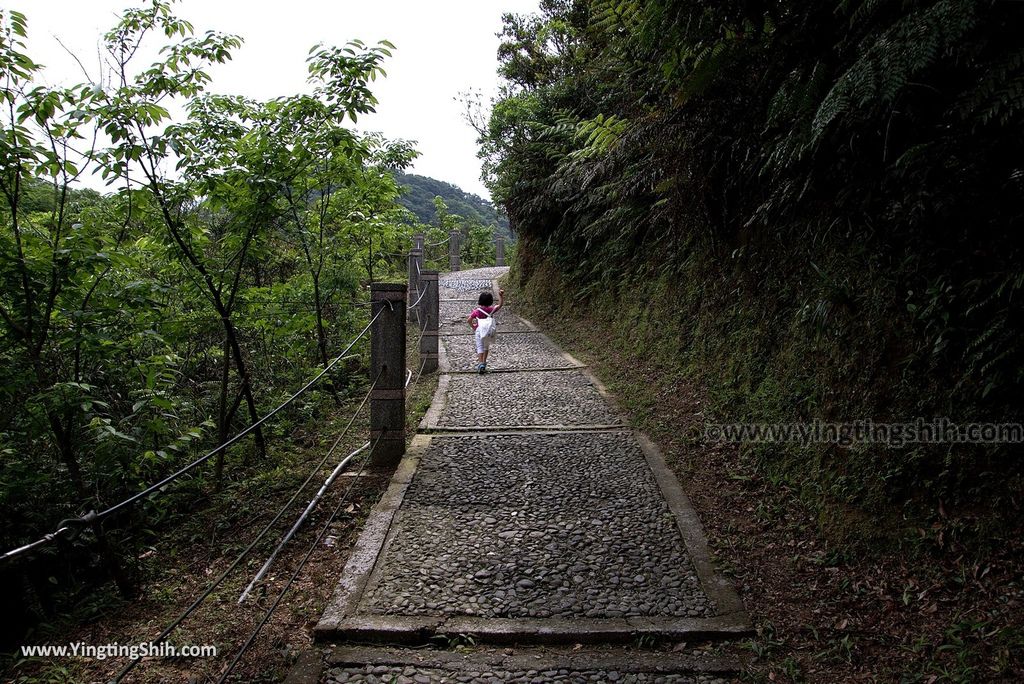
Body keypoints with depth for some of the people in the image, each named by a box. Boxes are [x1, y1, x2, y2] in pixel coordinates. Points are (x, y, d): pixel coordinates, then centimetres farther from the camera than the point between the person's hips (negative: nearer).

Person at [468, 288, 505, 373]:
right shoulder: (491, 309, -8)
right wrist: (501, 295, -23)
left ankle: (480, 363, -15)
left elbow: (469, 320, -6)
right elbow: (500, 304, -12)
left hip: (479, 331, -1)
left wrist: (473, 327, 10)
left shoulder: (477, 311, -7)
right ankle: (484, 362, 24)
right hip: (489, 331, 1)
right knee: (486, 346, 21)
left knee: (480, 347, 1)